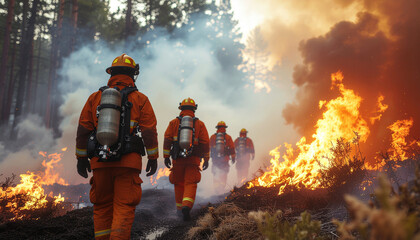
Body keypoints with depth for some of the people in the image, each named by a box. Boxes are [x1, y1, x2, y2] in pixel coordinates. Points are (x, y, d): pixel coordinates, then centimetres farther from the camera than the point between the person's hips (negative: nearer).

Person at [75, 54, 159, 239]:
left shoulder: (95, 97, 11)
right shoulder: (140, 99, 4)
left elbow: (83, 130, 10)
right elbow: (149, 132, 0)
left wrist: (81, 158, 15)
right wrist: (153, 158, 5)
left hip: (99, 161, 3)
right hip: (128, 162, -2)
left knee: (102, 205, 14)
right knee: (124, 206, 0)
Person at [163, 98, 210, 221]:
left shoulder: (174, 122, 8)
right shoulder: (200, 124, 7)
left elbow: (167, 140, 2)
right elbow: (205, 143, 5)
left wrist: (166, 157, 4)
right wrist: (206, 159, 10)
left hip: (177, 159, 1)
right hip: (193, 160, -1)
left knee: (178, 184, 15)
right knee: (190, 184, -4)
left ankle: (180, 208, 23)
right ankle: (187, 206, -26)